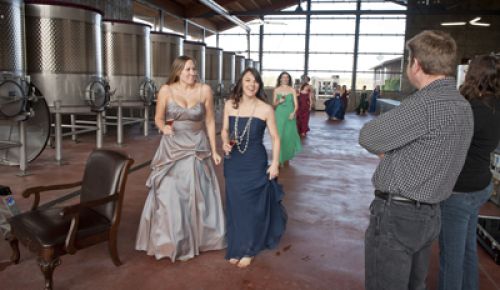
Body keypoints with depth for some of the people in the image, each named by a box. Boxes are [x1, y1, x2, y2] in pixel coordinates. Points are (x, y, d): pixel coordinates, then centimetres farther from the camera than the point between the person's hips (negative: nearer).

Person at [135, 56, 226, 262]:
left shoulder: (204, 90, -6)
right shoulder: (166, 91, -8)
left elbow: (210, 121, 1)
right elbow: (158, 118, 3)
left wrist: (214, 150, 2)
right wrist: (164, 128, -20)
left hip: (197, 149, 1)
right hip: (172, 149, 0)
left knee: (198, 196, 9)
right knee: (169, 196, 2)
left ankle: (197, 238, 28)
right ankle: (171, 242, 20)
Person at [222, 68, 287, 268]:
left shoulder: (266, 109, -8)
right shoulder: (230, 105, -1)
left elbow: (275, 138, -2)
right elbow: (225, 130, 10)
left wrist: (275, 163, -8)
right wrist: (225, 143, -10)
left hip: (255, 163, -2)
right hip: (233, 163, 3)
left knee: (253, 206, 7)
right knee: (234, 205, 11)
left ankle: (248, 250, 25)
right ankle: (235, 248, 28)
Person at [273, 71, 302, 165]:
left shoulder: (292, 90, 4)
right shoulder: (276, 90, 5)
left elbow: (296, 104, 1)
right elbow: (274, 103, 6)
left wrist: (294, 112, -16)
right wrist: (279, 101, -14)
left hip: (290, 115, 1)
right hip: (280, 115, -1)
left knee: (289, 134, 2)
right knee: (280, 135, -5)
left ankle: (287, 156, 19)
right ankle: (279, 158, 2)